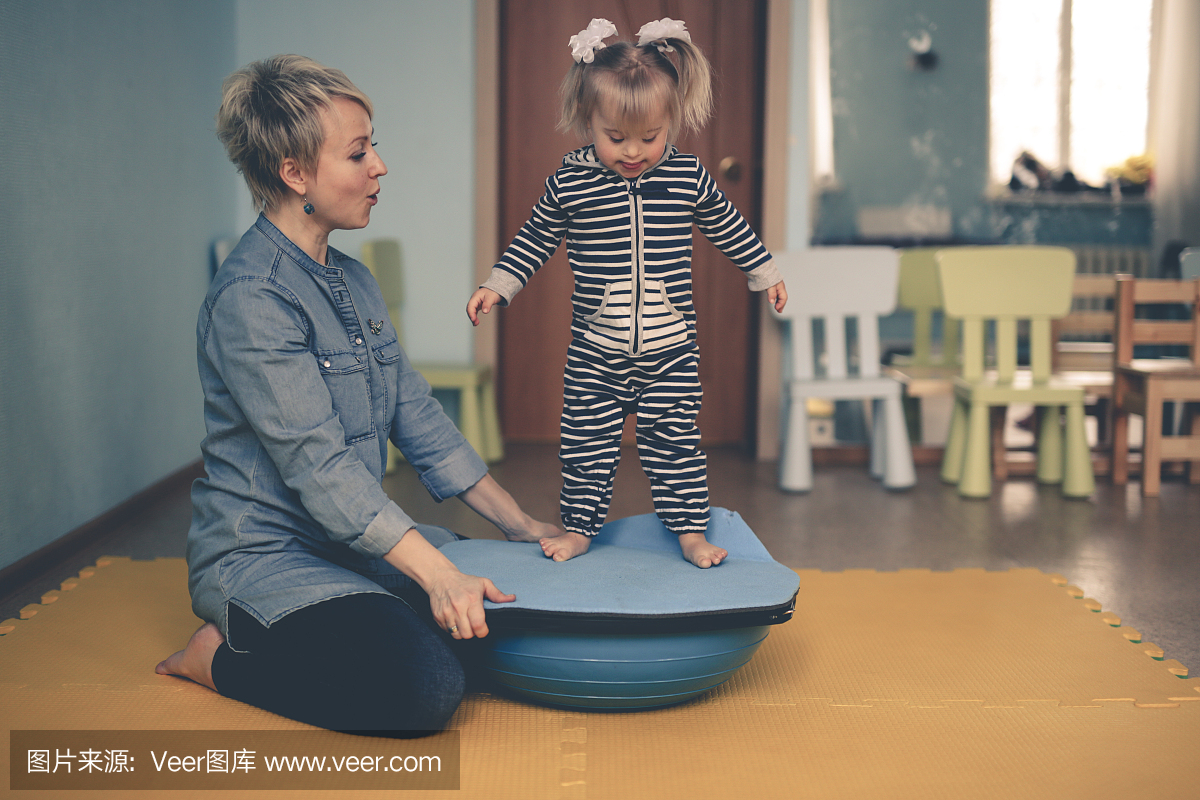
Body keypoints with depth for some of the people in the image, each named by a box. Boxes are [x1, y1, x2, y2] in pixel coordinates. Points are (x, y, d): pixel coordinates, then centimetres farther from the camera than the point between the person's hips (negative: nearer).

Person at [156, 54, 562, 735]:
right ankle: (223, 659, -4)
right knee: (428, 687, -27)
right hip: (266, 554, -9)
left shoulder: (354, 281, 11)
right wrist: (437, 573, -31)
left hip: (362, 543, 9)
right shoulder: (252, 298, -19)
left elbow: (418, 417, 11)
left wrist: (521, 525, 6)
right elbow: (318, 466, -25)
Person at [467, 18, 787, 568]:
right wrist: (497, 286, 6)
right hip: (594, 356, 0)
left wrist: (765, 273, 21)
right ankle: (579, 526, 24)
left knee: (674, 440, 6)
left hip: (671, 350, 0)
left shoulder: (688, 177, -3)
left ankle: (690, 529, 20)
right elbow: (536, 238, 9)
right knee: (586, 441, 8)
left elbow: (727, 227, 13)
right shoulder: (569, 182, -5)